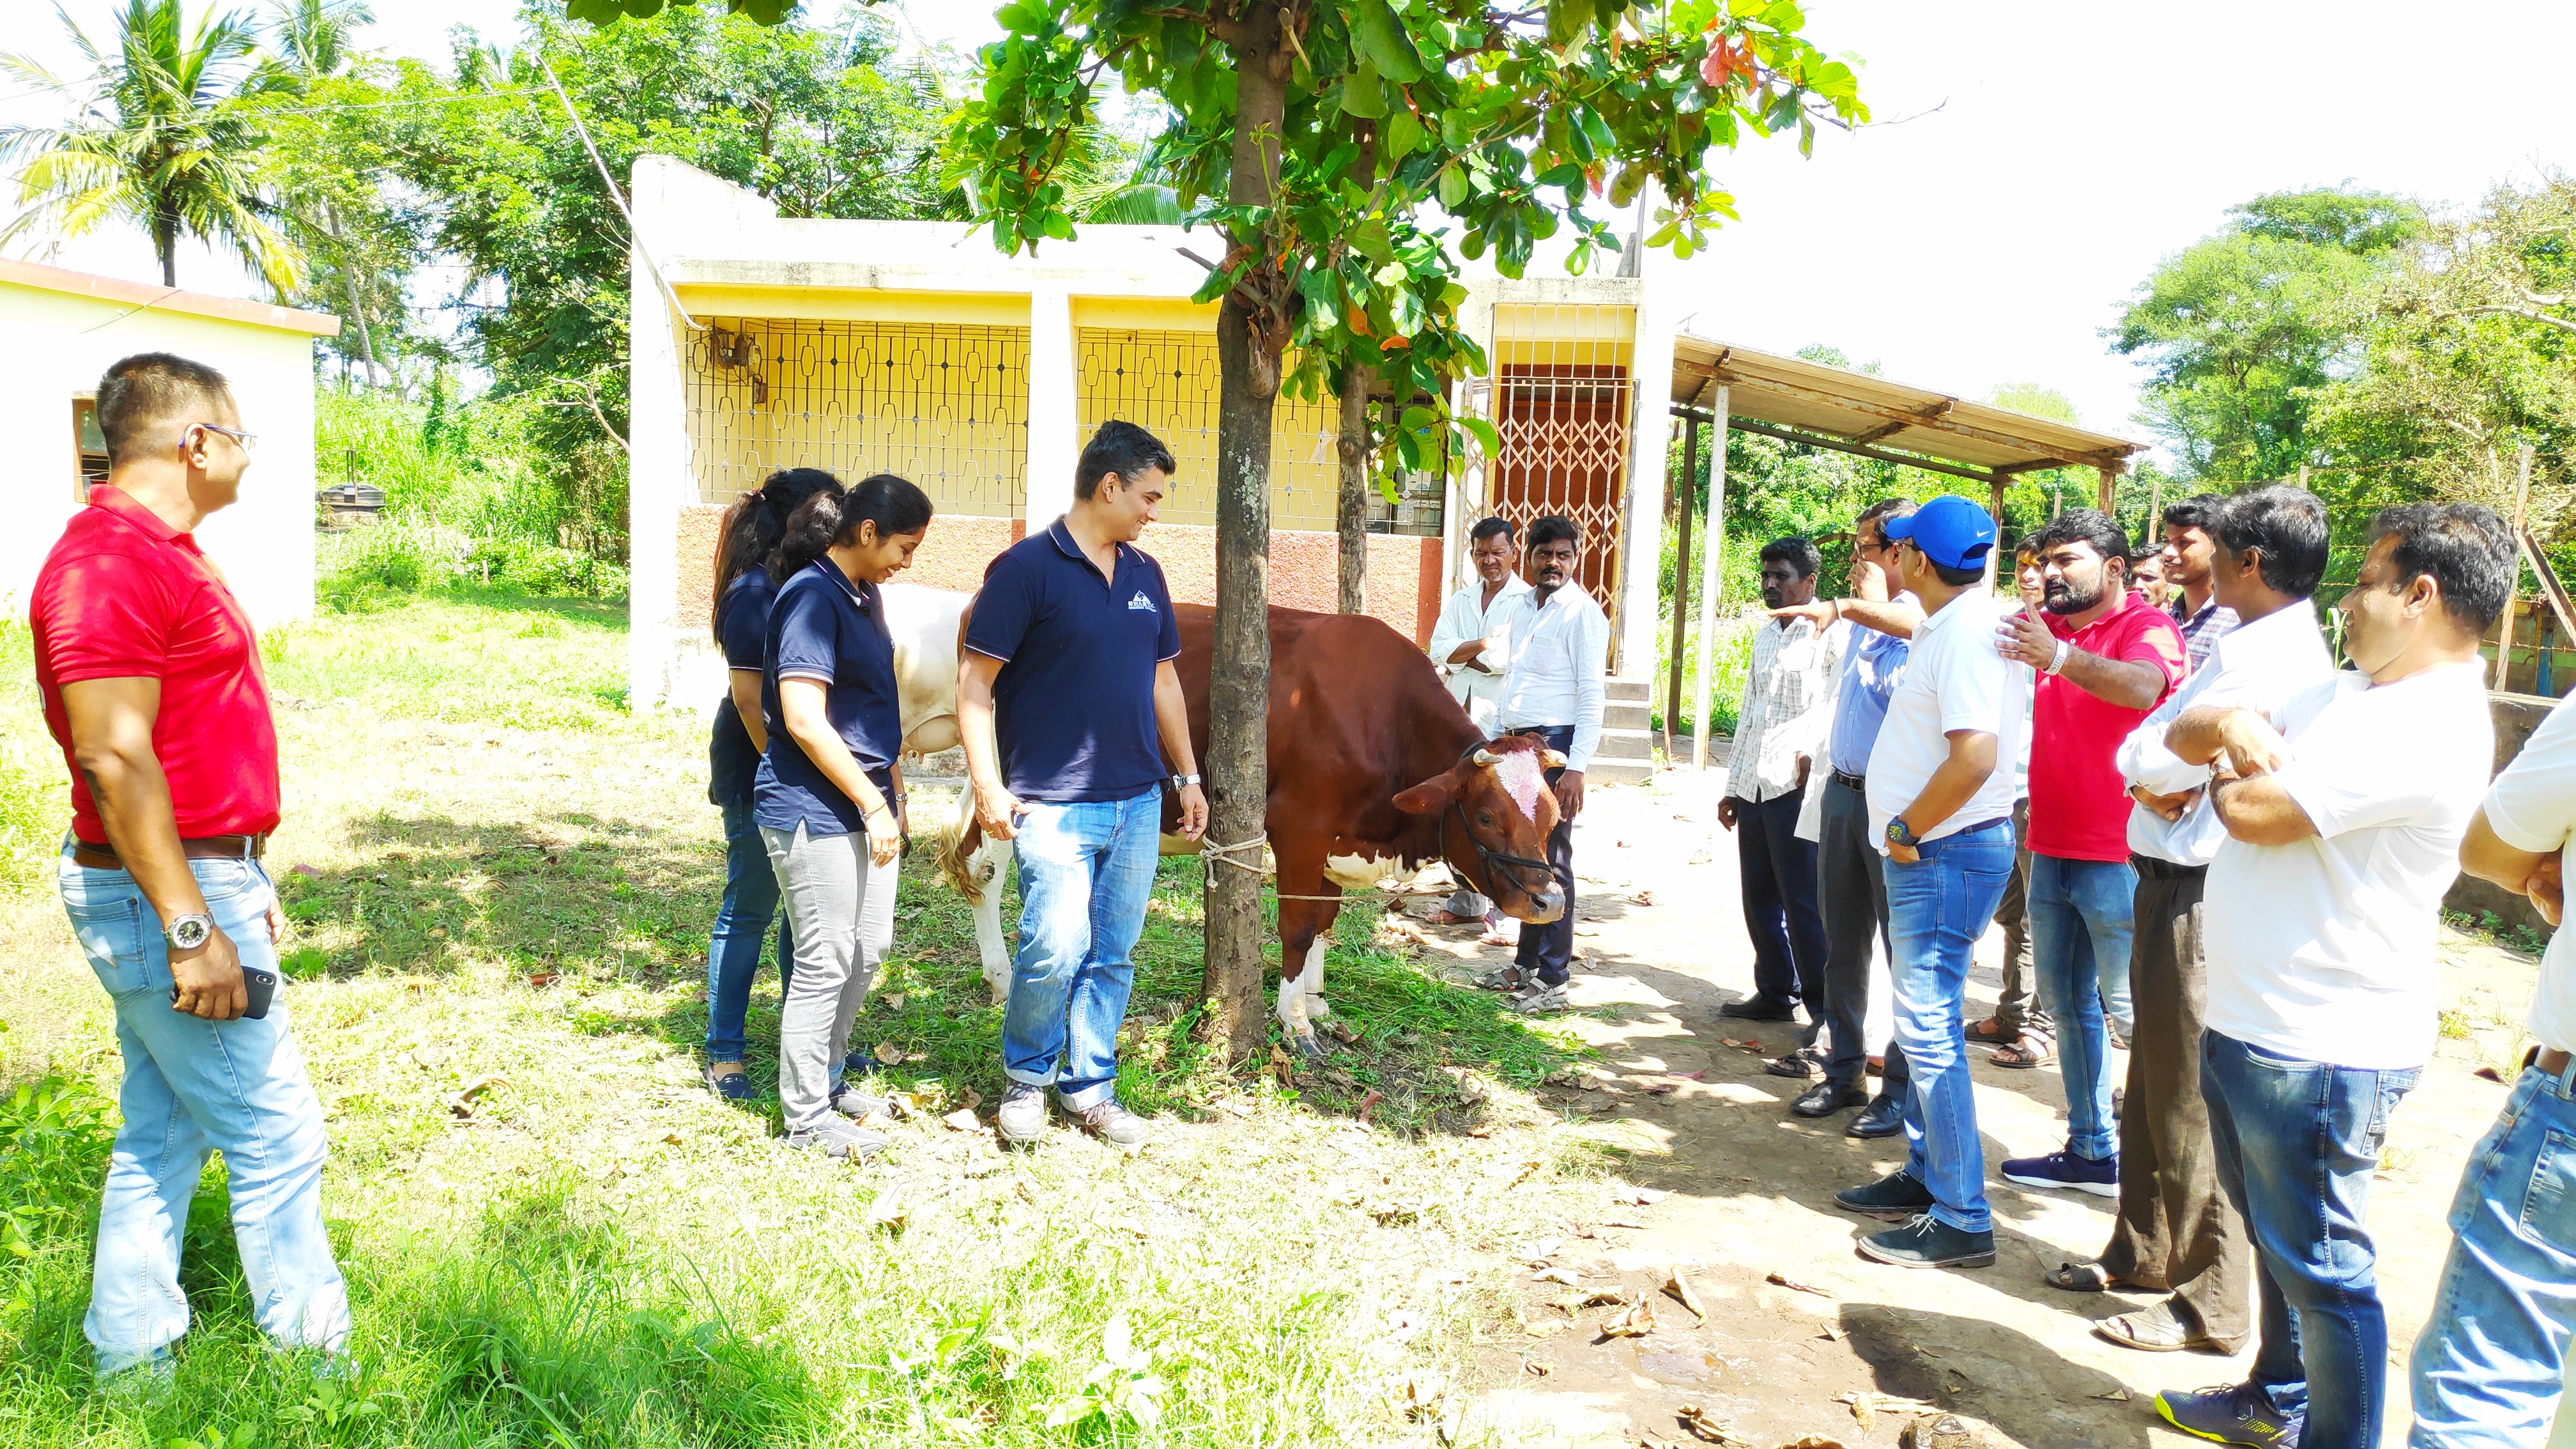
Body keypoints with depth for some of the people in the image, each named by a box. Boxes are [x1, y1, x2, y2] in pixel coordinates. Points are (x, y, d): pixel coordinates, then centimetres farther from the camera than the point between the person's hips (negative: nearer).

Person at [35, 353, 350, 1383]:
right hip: (161, 894, -10)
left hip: (197, 883, 10)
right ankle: (314, 1356, 12)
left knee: (163, 1136, 17)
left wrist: (241, 881, 22)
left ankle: (131, 1362, 28)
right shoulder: (109, 562, -18)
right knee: (275, 1135, -1)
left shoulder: (160, 552, 15)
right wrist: (190, 926, -24)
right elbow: (113, 759, -24)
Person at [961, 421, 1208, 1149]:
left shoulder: (1145, 574, 12)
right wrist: (988, 785, -16)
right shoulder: (1026, 567, -8)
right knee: (1056, 949, -10)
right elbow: (975, 684, -9)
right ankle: (1026, 1077, 15)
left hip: (1138, 799, 6)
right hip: (1054, 803, -6)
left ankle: (1089, 1088, 24)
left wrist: (1188, 775, 19)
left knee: (1113, 954, 10)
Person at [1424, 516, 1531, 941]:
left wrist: (1464, 657, -5)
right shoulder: (1459, 602, 17)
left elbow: (1517, 658, -16)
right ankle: (1466, 900, 23)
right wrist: (1487, 644, -10)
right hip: (1460, 720, 6)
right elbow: (1439, 650, 3)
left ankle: (1506, 909, -2)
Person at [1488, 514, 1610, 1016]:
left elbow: (1592, 695, -14)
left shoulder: (1583, 613, -9)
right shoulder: (1524, 605, 14)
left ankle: (1553, 982, 0)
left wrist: (1576, 768, -21)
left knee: (1551, 861, -5)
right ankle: (1527, 962, 24)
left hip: (1555, 744, -7)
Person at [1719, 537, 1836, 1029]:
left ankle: (1825, 1011, 3)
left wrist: (1813, 749, -29)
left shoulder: (1830, 632, -6)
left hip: (1796, 786, -8)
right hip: (1753, 787, 8)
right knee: (1760, 901, 12)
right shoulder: (1764, 635, 20)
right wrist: (1732, 785, 21)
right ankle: (1775, 993, 25)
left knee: (1803, 906, -6)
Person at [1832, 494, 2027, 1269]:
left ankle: (1962, 1219, 0)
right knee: (1926, 1017, 17)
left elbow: (1975, 754, -29)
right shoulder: (1951, 621, 10)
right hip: (1931, 851, 11)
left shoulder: (1965, 632, -21)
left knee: (1928, 1027, -7)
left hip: (1947, 852, -11)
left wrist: (1906, 828, -20)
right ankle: (1924, 1175, 29)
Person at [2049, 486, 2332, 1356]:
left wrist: (2148, 770, 0)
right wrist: (2167, 784, -4)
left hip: (2197, 900, -10)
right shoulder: (2293, 650, 14)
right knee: (2155, 1084, 19)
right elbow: (2154, 762, 14)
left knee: (2190, 1102, -1)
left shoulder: (2254, 657, -20)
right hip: (2177, 886, 10)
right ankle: (2144, 1252, 34)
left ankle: (2211, 1303, 11)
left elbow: (2146, 761, -20)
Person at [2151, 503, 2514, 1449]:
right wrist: (2233, 728, -12)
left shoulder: (2428, 725, -21)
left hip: (2318, 1050, -10)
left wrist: (2231, 771, -2)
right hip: (2247, 1021, 10)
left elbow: (2256, 811, -25)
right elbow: (2185, 732, 11)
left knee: (2316, 1265, 3)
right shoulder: (2346, 692, 10)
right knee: (2274, 1234, 25)